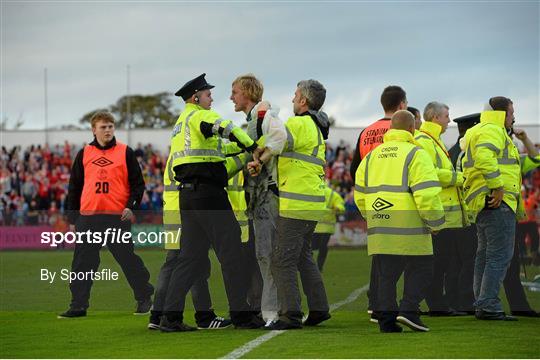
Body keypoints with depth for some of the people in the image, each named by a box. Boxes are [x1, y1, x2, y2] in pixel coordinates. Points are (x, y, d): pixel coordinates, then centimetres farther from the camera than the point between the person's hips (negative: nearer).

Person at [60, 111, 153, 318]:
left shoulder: (125, 152, 5)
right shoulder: (84, 154, 11)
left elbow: (137, 183, 6)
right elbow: (74, 187, 15)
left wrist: (131, 206, -8)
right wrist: (72, 218, 13)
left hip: (118, 217, -3)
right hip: (88, 217, 3)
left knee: (128, 259, 0)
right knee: (83, 262, 2)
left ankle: (144, 299, 12)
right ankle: (78, 306, 8)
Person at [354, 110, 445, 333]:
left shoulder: (372, 156, 16)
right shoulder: (415, 155, -5)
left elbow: (360, 195, 17)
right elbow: (427, 194, -13)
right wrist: (435, 222, -3)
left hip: (379, 229, 5)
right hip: (409, 228, -5)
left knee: (386, 274, 9)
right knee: (420, 269, 6)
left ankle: (386, 318, 4)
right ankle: (408, 310, -7)